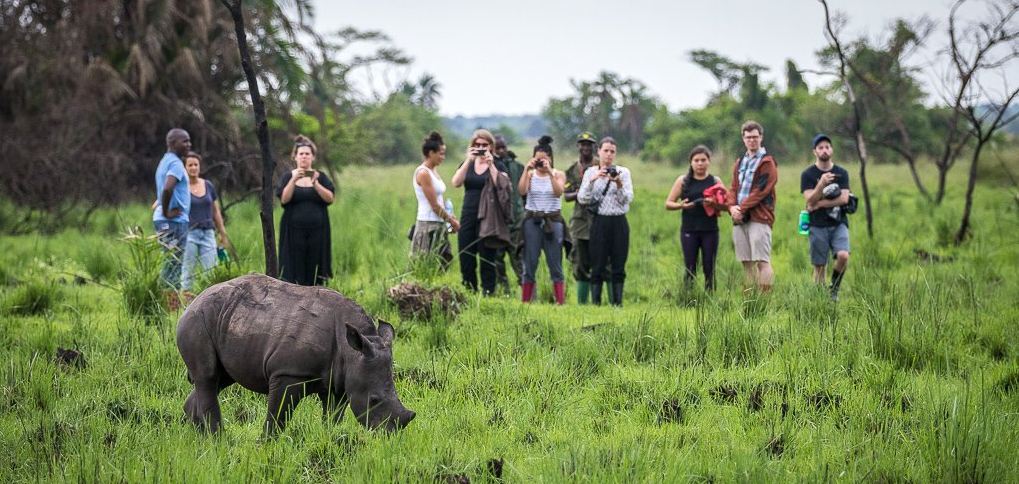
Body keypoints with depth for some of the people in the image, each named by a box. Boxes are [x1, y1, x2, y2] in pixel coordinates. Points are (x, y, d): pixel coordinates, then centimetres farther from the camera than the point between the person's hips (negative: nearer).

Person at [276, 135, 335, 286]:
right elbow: (284, 199, -7)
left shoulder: (320, 176, 10)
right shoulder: (288, 176, 7)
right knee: (295, 269, -6)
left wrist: (315, 183, -16)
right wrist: (294, 180, -19)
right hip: (294, 232, -1)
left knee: (314, 272, -1)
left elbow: (330, 198, -3)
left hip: (317, 232, 1)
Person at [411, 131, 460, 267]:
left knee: (442, 265, 7)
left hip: (439, 226, 9)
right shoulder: (423, 173, -13)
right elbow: (434, 205, -14)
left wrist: (450, 217, 2)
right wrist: (451, 220, -5)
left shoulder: (433, 172, 14)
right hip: (428, 226, -9)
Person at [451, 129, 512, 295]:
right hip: (468, 216, 4)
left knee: (487, 259, -3)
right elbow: (456, 183, -5)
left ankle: (488, 293, 1)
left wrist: (491, 165, -17)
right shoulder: (467, 164, 12)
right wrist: (469, 160, -13)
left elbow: (501, 186, -13)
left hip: (487, 218, -3)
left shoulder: (497, 165, 3)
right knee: (466, 259, 3)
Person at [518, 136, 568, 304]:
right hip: (532, 220, 1)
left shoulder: (558, 175, 4)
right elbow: (522, 191, -12)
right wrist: (527, 170, -18)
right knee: (530, 263, 2)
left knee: (554, 263, -1)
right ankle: (525, 301, 4)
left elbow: (558, 192, -14)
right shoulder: (530, 174, 4)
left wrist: (549, 171, -21)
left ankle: (561, 301, -1)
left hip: (553, 220, -1)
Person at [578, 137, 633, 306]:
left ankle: (617, 303, 6)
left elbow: (628, 199, -2)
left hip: (619, 223, 1)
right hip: (599, 222, -1)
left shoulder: (623, 172, 5)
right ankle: (595, 303, 1)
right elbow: (582, 199, -4)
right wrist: (592, 180, -17)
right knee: (597, 267, -1)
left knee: (618, 267, 2)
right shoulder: (590, 172, 5)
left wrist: (619, 184, -19)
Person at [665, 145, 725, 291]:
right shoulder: (683, 181, 6)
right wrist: (680, 205, -14)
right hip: (689, 231, 0)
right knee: (690, 269, -1)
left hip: (710, 231, 0)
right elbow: (668, 204, 7)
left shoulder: (716, 181, 8)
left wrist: (714, 203, -17)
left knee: (709, 269, 0)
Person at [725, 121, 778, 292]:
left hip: (759, 218, -7)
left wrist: (742, 208, -14)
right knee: (746, 262, 7)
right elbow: (733, 189, 15)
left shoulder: (767, 162, -3)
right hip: (740, 219, 7)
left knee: (762, 261, -11)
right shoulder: (739, 163, 19)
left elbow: (760, 191, -11)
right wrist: (732, 207, -4)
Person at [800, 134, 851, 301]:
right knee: (819, 266, -1)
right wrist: (822, 184, -25)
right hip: (818, 226, -1)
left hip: (838, 224, 1)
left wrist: (820, 203, -9)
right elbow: (810, 200, -9)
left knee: (843, 256, -20)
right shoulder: (808, 174, 3)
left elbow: (844, 198, -3)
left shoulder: (841, 173, 8)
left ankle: (834, 289, 1)